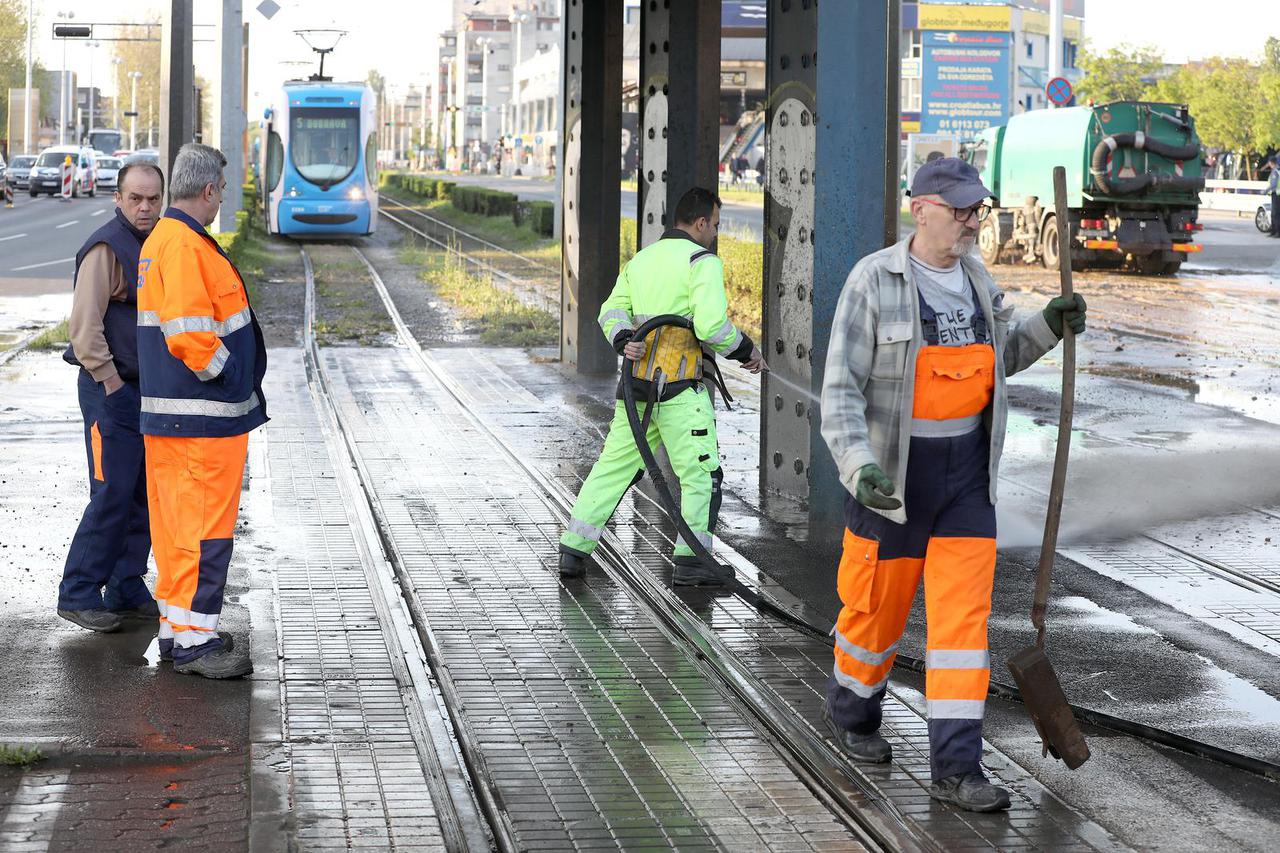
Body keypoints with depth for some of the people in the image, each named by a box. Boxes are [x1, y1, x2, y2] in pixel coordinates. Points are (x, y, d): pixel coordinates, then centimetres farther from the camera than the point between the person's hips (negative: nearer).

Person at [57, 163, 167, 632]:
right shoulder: (106, 248, -14)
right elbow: (84, 326, -19)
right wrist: (112, 385, -19)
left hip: (149, 390, 8)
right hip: (111, 388, -8)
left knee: (145, 494, 11)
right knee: (112, 494, -9)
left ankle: (127, 590, 19)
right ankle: (78, 594, -2)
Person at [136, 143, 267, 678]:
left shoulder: (158, 242, 17)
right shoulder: (188, 247, -18)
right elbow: (189, 333, -26)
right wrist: (227, 374, -12)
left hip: (168, 413, 11)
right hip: (204, 417, -11)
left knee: (177, 525, 15)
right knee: (205, 527, -6)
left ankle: (176, 626, 23)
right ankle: (194, 639, -4)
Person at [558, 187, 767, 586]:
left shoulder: (641, 260, 17)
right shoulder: (702, 262, -8)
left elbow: (612, 309, 11)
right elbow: (711, 325, -18)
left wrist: (624, 341, -5)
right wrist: (747, 350, -4)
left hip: (636, 383, 7)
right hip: (679, 388, -7)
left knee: (613, 466, 13)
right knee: (701, 472, 1)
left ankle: (572, 551, 14)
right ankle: (690, 561, -2)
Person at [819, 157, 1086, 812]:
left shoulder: (974, 275, 5)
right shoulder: (874, 281, -14)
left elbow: (997, 359, 22)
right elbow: (841, 391, -17)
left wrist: (1048, 327, 5)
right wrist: (859, 467, -31)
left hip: (967, 474, 5)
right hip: (894, 473, -4)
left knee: (964, 613, -3)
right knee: (878, 607, 10)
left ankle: (955, 769, -3)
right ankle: (851, 713, 40)